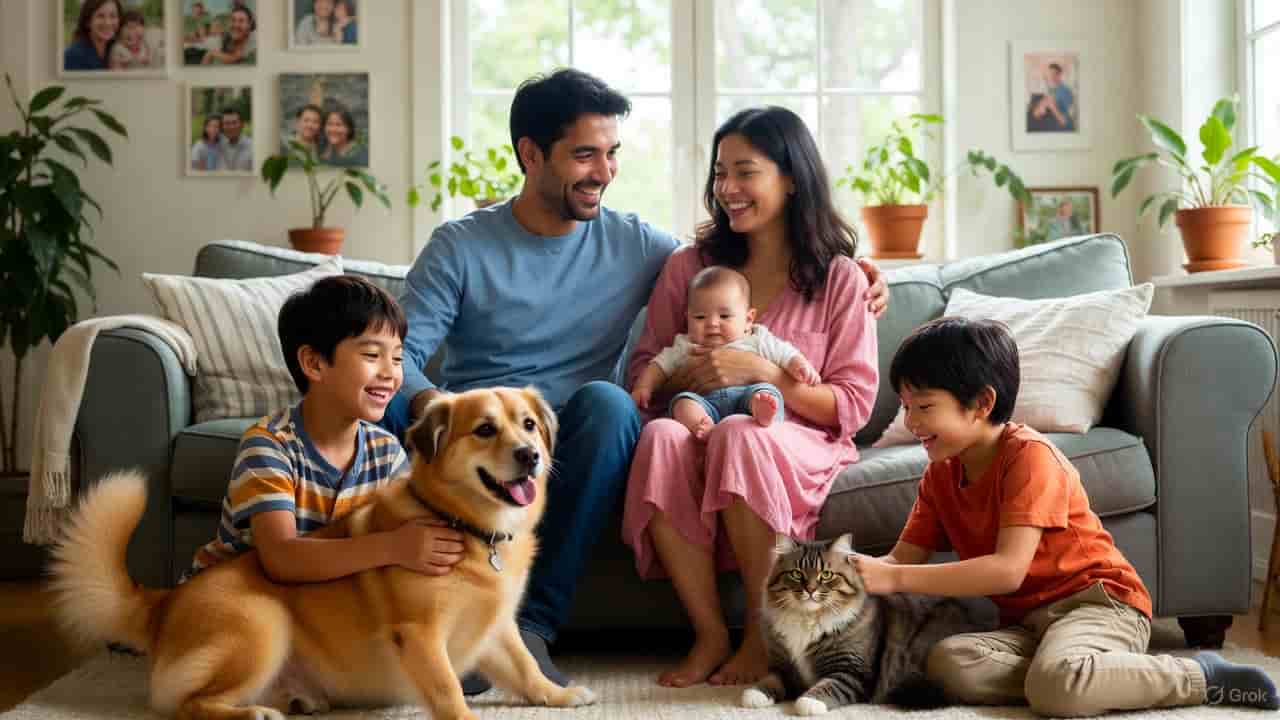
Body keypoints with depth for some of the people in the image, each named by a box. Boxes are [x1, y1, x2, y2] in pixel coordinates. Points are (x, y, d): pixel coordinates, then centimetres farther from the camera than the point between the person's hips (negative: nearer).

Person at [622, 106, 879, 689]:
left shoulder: (839, 278, 6)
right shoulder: (689, 266, 15)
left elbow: (852, 405, 0)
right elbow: (643, 369, 15)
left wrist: (759, 371, -13)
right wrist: (684, 380, -9)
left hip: (801, 451, -2)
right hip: (698, 432, 3)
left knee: (739, 434, -38)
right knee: (660, 436, -34)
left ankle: (763, 634, -21)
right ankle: (710, 634, -25)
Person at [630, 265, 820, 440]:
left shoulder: (758, 341, 23)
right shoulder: (685, 347, 27)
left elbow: (786, 355, 18)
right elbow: (658, 366, 25)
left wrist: (801, 367, -3)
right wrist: (643, 388, 8)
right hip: (704, 400, 1)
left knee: (766, 391, -31)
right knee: (682, 401, -29)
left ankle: (763, 412, -64)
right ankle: (704, 429, -58)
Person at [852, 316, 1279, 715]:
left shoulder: (1029, 455, -14)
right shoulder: (939, 475, 11)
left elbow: (1008, 570, -24)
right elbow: (903, 558, 7)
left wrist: (894, 578, -27)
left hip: (1099, 600, -6)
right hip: (1026, 622, 6)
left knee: (1057, 685, -38)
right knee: (946, 663, -25)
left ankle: (1203, 677, -14)